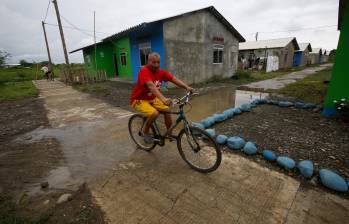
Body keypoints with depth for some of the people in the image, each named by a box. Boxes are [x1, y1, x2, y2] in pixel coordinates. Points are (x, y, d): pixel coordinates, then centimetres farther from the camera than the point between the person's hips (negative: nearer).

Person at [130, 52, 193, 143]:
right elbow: (151, 86, -40)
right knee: (154, 113, -28)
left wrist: (187, 87, -27)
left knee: (167, 110, -10)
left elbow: (174, 79, -11)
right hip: (139, 100, -6)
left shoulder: (161, 72, -5)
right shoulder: (144, 71, -25)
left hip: (152, 99, 6)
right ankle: (145, 132, -1)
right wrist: (163, 99, -53)